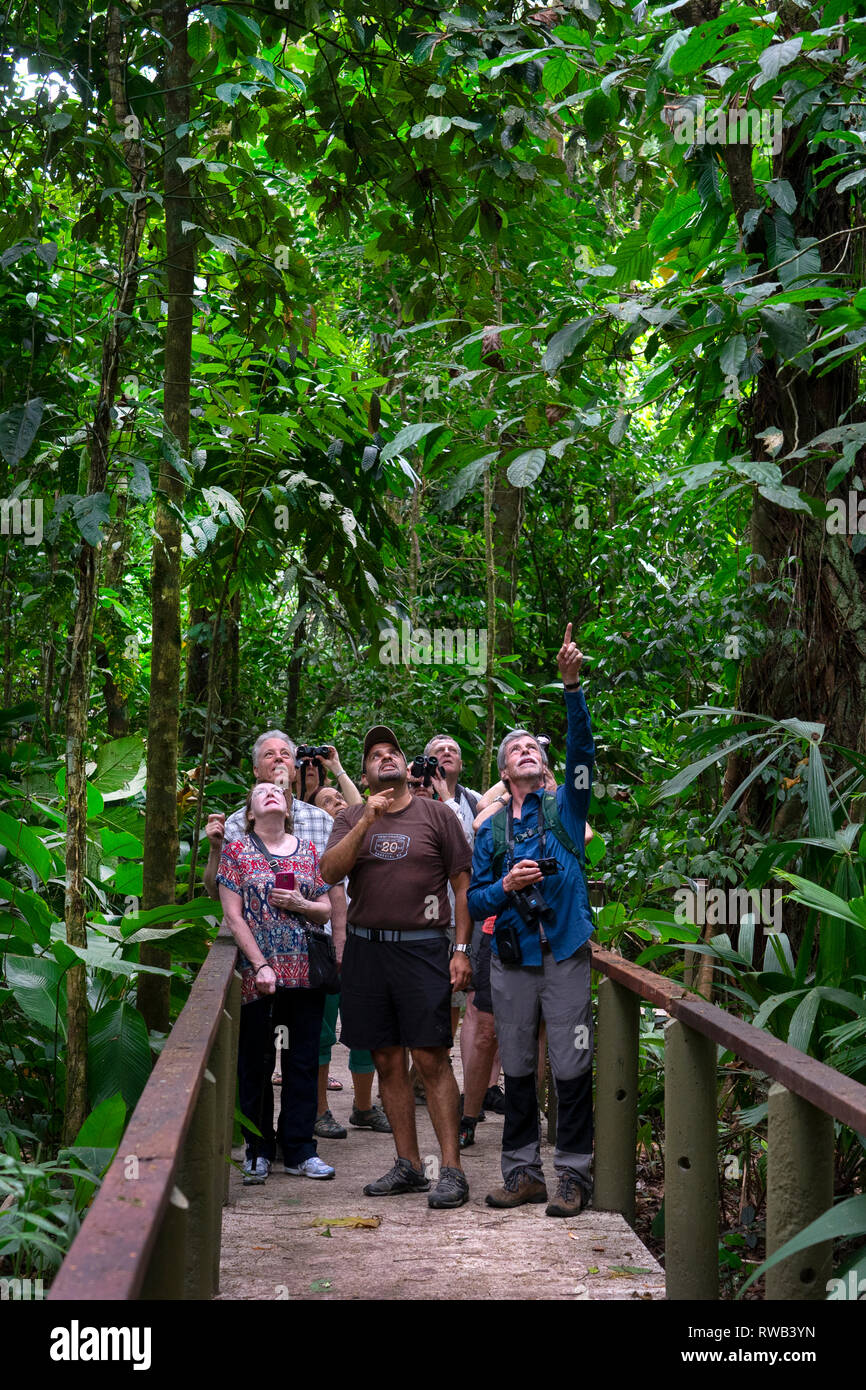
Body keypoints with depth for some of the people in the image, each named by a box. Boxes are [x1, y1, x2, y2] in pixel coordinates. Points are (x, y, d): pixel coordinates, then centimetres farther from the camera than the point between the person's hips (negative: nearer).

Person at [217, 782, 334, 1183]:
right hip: (258, 972, -3)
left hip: (306, 970, 3)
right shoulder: (237, 850, 2)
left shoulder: (307, 850, 11)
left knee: (303, 1062, 5)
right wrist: (260, 965, -10)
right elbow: (233, 916, -3)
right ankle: (258, 1150, 15)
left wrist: (299, 904, -8)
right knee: (255, 1063, 3)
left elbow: (327, 910, 13)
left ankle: (299, 1150, 14)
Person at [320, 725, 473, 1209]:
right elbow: (329, 872, -4)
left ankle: (452, 1170, -3)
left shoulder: (436, 814, 5)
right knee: (388, 1061, 7)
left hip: (422, 947, -3)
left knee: (432, 1059, -7)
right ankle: (409, 1166, 16)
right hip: (365, 947, 3)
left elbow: (463, 885, 4)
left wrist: (462, 950, -4)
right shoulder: (352, 819, 12)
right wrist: (366, 822, -14)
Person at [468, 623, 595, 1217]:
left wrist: (572, 685, -21)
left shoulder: (565, 807, 6)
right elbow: (472, 898, 9)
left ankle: (574, 1174, 7)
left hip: (567, 954, -2)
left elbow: (583, 747, -9)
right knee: (518, 1069, 9)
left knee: (572, 1068, -2)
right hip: (512, 960, 2)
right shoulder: (491, 829, 11)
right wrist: (506, 886, -12)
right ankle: (523, 1172, 19)